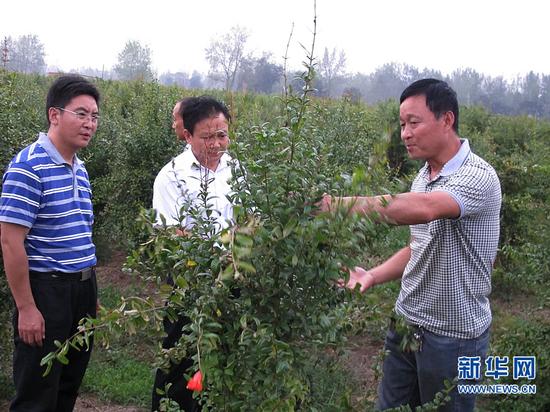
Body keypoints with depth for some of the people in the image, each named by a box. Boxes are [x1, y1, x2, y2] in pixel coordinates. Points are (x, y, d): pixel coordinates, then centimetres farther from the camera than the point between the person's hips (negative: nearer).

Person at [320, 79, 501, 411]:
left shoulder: (479, 177, -21)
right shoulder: (423, 176, 6)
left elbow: (424, 209, -41)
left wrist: (341, 204, -41)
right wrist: (373, 276, -2)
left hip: (453, 335, -7)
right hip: (407, 322, 7)